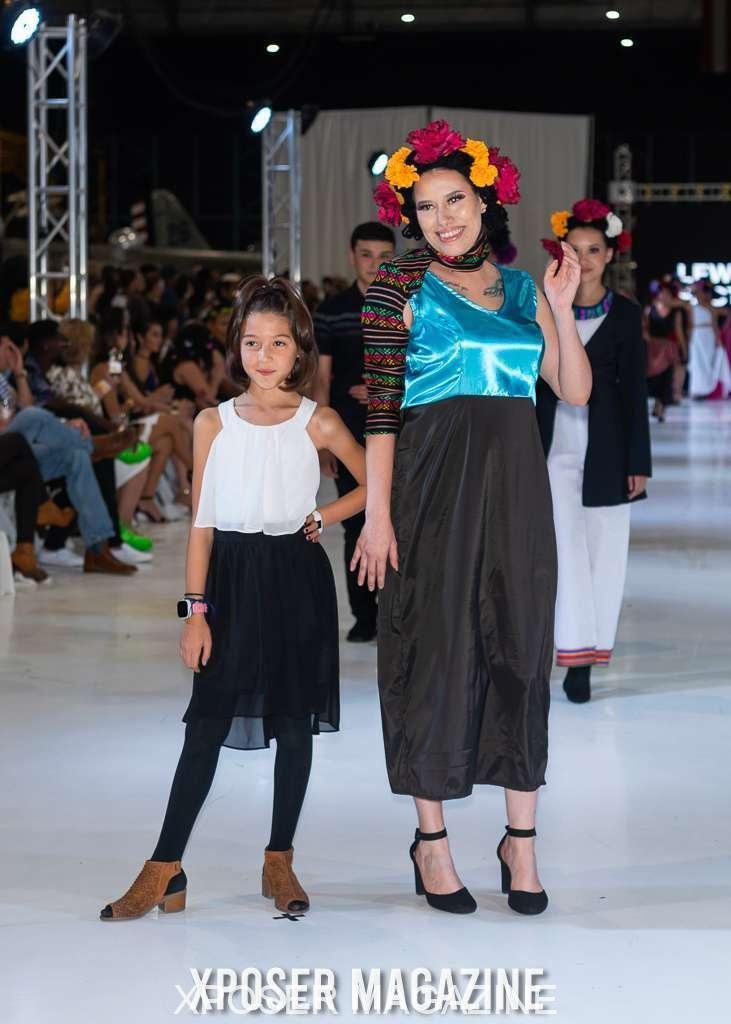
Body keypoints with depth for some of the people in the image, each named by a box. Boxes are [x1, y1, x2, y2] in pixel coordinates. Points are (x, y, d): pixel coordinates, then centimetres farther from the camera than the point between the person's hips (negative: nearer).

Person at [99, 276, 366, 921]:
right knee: (208, 723, -3)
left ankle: (280, 862, 17)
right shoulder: (215, 423, 3)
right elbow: (202, 521, 2)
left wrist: (325, 517, -4)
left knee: (294, 722, 6)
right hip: (232, 577, 0)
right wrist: (197, 610, -3)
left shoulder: (318, 423, 1)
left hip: (297, 577, 0)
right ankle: (165, 871, -1)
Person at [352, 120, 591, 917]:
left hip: (515, 488, 4)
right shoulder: (401, 286, -1)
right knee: (436, 651, 0)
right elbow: (380, 408, -6)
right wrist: (377, 515, -12)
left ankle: (521, 839, 12)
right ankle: (431, 839, 11)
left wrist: (560, 309, -5)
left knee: (520, 651, 4)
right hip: (434, 484, -4)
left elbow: (575, 392, 7)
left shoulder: (521, 289, 11)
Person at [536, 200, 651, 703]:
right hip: (553, 445, 0)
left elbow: (634, 391, 2)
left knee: (602, 551, 4)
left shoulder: (626, 314, 2)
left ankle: (586, 653, 15)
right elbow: (528, 379, 7)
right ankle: (576, 653, -7)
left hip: (604, 448, 0)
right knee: (564, 547, -7)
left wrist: (638, 462, -2)